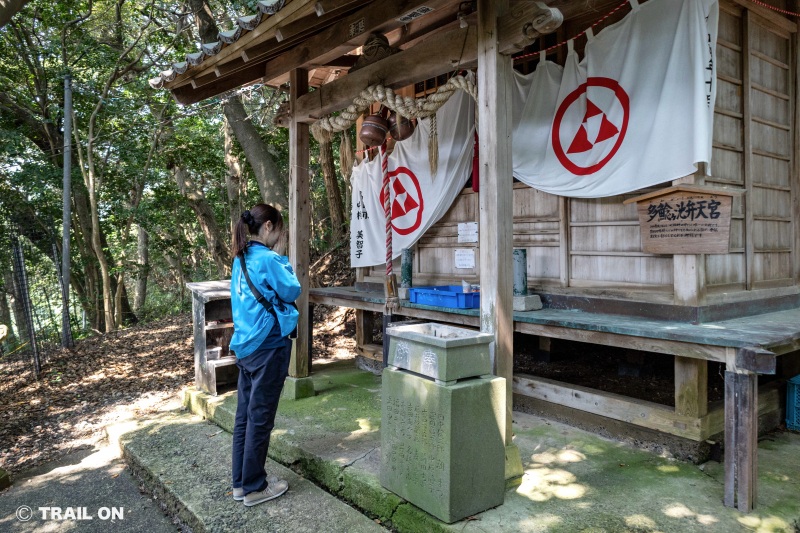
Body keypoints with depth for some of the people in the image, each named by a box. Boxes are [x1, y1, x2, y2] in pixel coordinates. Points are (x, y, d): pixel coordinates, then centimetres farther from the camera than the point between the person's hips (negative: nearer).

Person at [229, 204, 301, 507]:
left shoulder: (241, 259, 10)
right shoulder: (267, 259, -17)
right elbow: (292, 291, -9)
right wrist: (281, 257, -3)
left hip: (246, 346, 9)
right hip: (267, 347, -9)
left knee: (245, 415, 14)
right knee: (260, 419, 2)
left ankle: (240, 482, 25)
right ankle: (254, 488, 14)